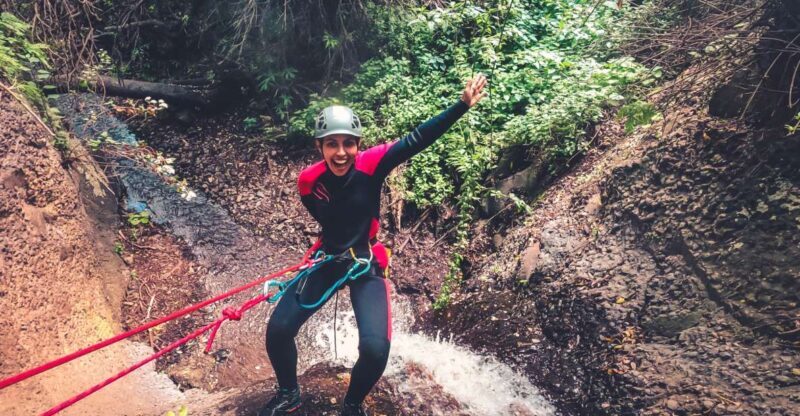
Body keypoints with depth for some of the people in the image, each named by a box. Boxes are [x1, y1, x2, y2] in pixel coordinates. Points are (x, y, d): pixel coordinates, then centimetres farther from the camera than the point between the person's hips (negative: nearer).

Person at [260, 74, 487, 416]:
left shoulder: (371, 165, -19)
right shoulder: (308, 180, -12)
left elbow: (417, 140, -26)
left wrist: (462, 105, -33)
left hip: (366, 263, -2)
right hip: (328, 259, 3)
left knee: (375, 349, -17)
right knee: (278, 330, -4)